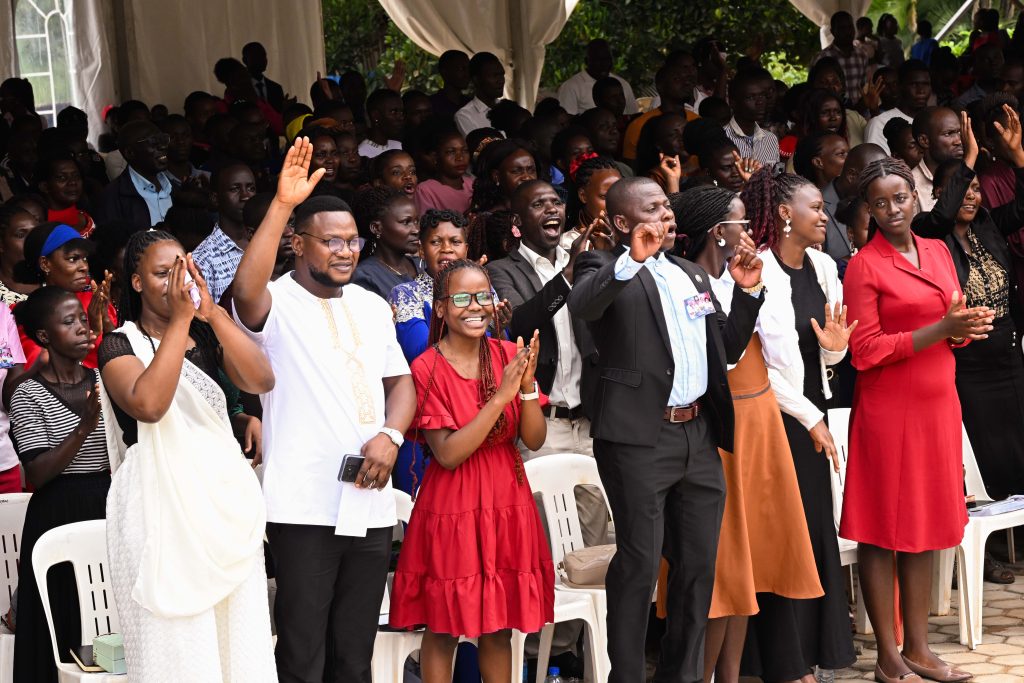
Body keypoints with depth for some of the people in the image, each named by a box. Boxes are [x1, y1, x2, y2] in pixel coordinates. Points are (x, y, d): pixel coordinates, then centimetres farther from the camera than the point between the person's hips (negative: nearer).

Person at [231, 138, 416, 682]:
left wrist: (389, 435, -3)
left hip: (370, 504, 6)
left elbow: (400, 381, 18)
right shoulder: (278, 304, -5)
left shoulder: (371, 306, 15)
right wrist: (282, 204, -31)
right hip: (304, 507, -6)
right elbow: (246, 291, -28)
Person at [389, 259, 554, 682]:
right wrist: (500, 398, -23)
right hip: (453, 508, -4)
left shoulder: (508, 357, 4)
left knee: (500, 626, 9)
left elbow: (534, 440, 0)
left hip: (507, 504, 4)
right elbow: (447, 455, -17)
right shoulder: (426, 369, -10)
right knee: (442, 629, 2)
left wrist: (528, 385, -17)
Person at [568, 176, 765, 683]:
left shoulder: (691, 275, 21)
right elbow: (581, 307, -24)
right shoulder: (606, 269, -1)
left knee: (698, 563, 10)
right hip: (640, 437, -7)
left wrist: (748, 292, 9)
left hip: (699, 436, 7)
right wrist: (633, 259, -35)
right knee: (639, 561, -7)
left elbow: (726, 348, 23)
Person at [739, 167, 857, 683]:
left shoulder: (824, 268, 8)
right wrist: (809, 418, -11)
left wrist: (835, 347, -8)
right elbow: (753, 364, -14)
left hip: (811, 415, 7)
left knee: (816, 535, 7)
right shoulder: (757, 271, -13)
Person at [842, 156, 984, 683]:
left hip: (937, 403, 6)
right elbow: (865, 352, -11)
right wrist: (938, 329, -17)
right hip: (888, 408, -6)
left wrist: (965, 328, -6)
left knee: (927, 525, 9)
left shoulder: (938, 252, 11)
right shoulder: (864, 266, -7)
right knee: (883, 530, -1)